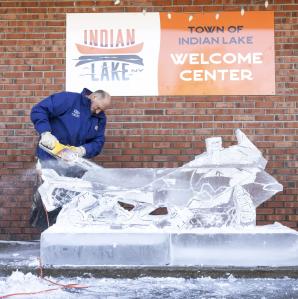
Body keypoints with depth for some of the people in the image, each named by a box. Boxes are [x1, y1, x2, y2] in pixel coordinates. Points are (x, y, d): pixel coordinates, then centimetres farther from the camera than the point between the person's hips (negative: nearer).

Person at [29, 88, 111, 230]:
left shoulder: (100, 118, 4)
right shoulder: (68, 99, -14)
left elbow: (98, 143, 1)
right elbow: (38, 110, -18)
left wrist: (84, 150, -21)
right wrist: (45, 133, -32)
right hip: (50, 160, -5)